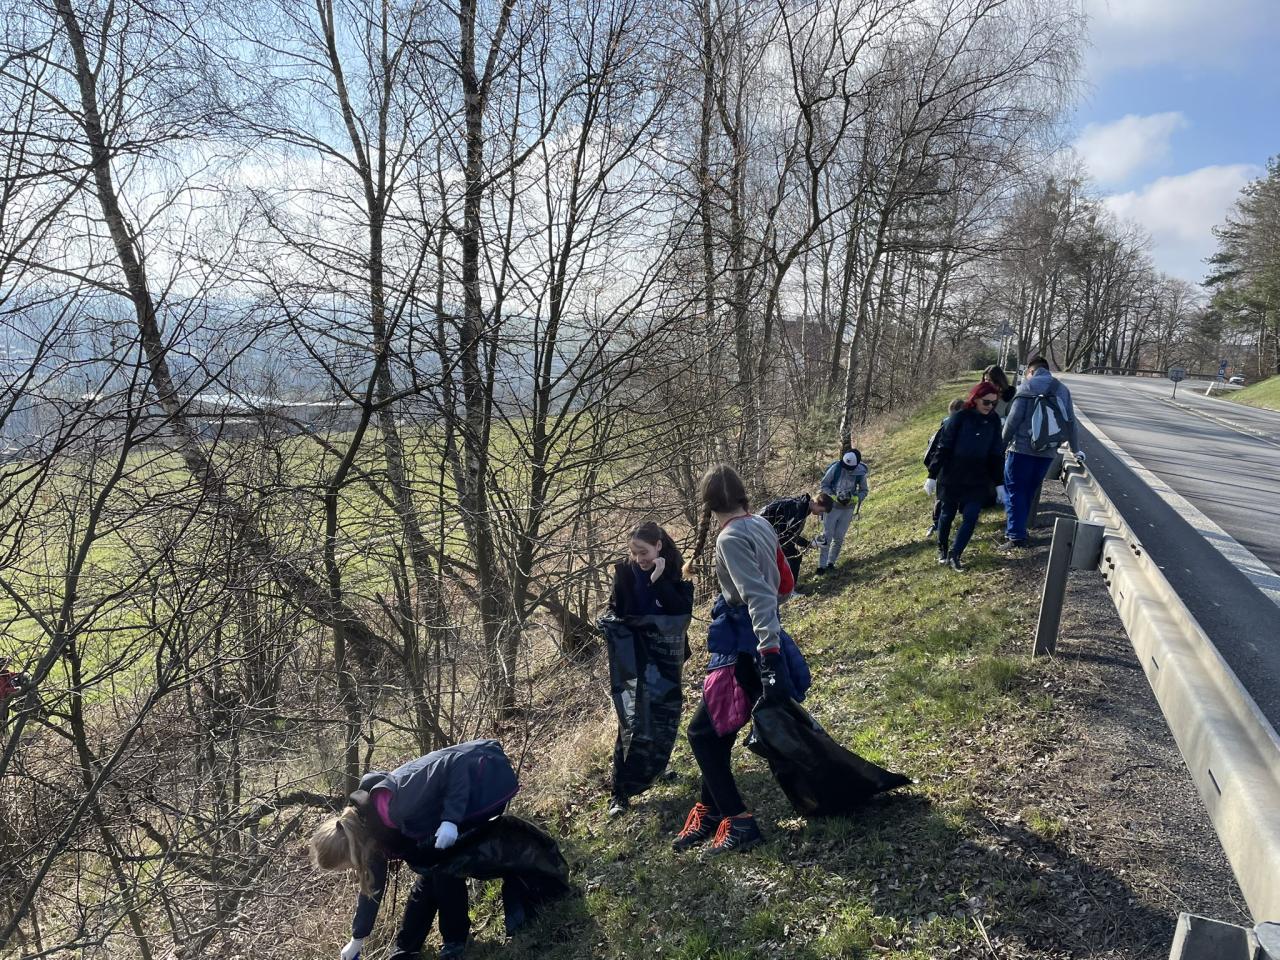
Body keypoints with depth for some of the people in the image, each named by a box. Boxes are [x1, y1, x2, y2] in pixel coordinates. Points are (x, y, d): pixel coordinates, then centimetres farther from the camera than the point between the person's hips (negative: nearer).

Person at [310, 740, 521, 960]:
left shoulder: (395, 806, -35)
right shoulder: (369, 827, -7)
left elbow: (456, 764, -33)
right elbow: (373, 884, 9)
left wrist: (450, 819, -34)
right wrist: (357, 938, 18)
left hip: (487, 782, -8)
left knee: (446, 865, -9)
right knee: (429, 869, 8)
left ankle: (455, 940, 12)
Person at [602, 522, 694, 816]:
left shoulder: (676, 573, -5)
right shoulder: (625, 573, -5)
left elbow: (683, 612, -17)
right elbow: (615, 613, 3)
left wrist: (658, 582, -23)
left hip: (666, 659, 2)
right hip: (635, 660, -1)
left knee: (664, 719, 10)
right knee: (634, 723, -9)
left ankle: (656, 768, 34)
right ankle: (621, 792, -4)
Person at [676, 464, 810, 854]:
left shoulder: (731, 538, -19)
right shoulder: (761, 525, 7)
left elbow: (758, 596, -27)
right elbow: (781, 583, 17)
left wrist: (769, 657, -32)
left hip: (745, 646, -9)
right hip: (761, 640, 9)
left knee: (703, 732, 2)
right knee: (718, 731, 17)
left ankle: (739, 821, 7)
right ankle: (709, 812, 28)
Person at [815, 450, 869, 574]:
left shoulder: (861, 473, -14)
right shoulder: (836, 467, -20)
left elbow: (863, 491, -1)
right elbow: (824, 484, -9)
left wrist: (852, 499, -20)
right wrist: (834, 497, -21)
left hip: (848, 508, 2)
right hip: (832, 506, -2)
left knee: (839, 537, 9)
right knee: (827, 536, -1)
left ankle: (831, 563, 23)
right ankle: (822, 565, 4)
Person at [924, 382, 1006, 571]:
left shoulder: (994, 421, 1)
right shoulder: (959, 418, -12)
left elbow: (997, 454, 8)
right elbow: (943, 447, -10)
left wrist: (998, 483, 8)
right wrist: (932, 476, -11)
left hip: (977, 480, 3)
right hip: (951, 477, -3)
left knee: (971, 517, -5)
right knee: (947, 514, 10)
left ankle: (954, 555, 7)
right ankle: (942, 549, 32)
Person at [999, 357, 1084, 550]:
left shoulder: (1028, 386, -2)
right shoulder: (1062, 389, 13)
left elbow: (1014, 418, -9)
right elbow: (1070, 422, 16)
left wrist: (1003, 444, -2)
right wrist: (1076, 450, 26)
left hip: (1022, 448, -5)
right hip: (1048, 451, 5)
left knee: (1014, 491, 0)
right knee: (1029, 491, 16)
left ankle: (1015, 536, -6)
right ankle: (1018, 531, 22)